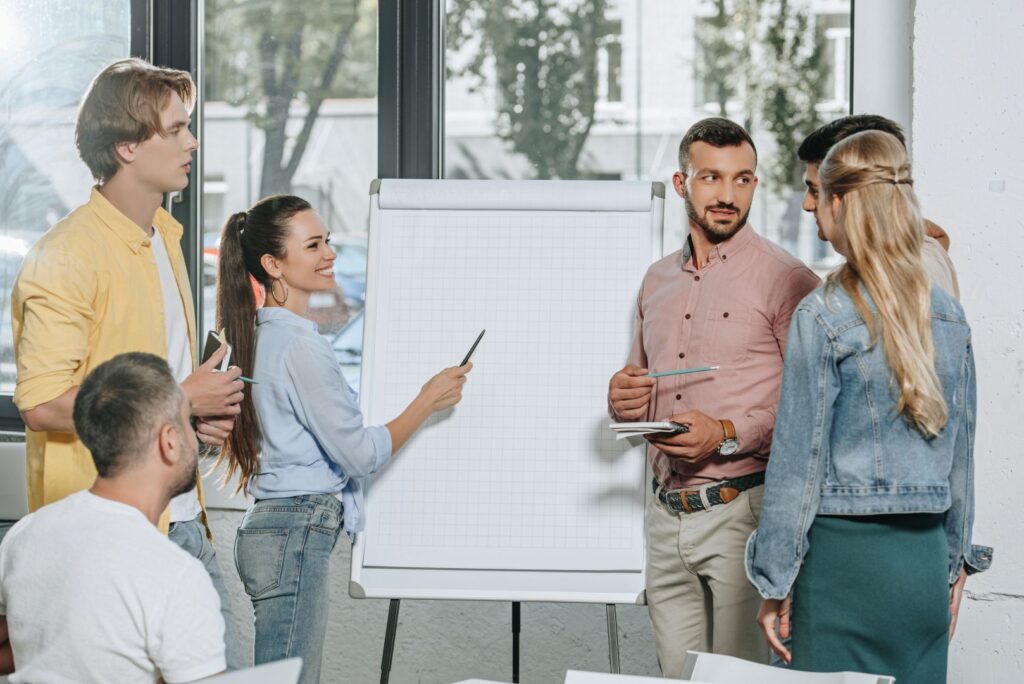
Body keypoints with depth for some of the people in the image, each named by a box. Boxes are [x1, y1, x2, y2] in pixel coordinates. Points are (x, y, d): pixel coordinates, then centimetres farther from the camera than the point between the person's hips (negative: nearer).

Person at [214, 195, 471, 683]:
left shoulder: (261, 335, 14)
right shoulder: (299, 345, -15)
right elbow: (360, 455, -13)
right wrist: (429, 401, -3)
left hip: (269, 527, 10)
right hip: (297, 534, -10)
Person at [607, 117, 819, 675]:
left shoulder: (785, 281, -7)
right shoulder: (657, 281, 15)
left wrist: (729, 435, -21)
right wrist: (623, 401, 4)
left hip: (742, 511, -6)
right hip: (665, 515, 6)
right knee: (676, 674, 10)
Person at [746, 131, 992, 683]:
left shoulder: (822, 318, -11)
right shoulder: (948, 316, 5)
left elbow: (799, 460, -9)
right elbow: (961, 454, 12)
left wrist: (774, 584, -2)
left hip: (845, 554, -5)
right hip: (925, 556, 5)